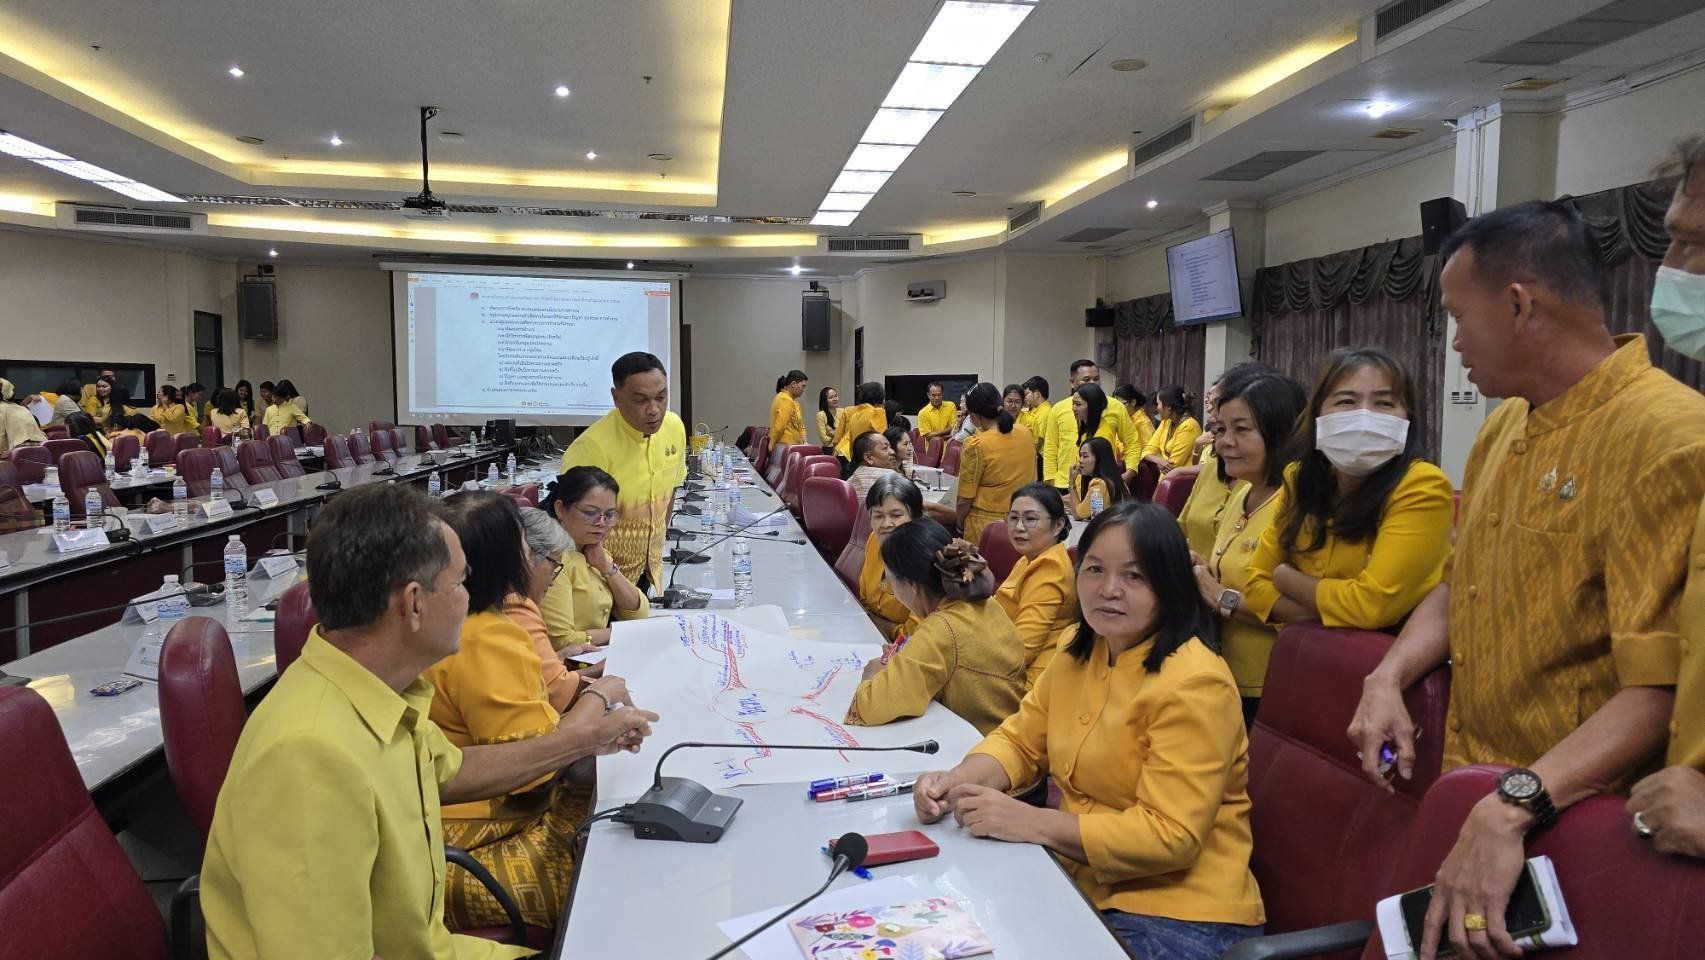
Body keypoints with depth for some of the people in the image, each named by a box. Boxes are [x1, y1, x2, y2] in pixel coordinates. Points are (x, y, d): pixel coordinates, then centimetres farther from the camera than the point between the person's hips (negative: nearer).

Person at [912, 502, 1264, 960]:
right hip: (1083, 885, 7)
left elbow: (1169, 835, -25)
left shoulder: (1193, 685, -22)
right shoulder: (1077, 648, 3)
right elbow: (1022, 741, 9)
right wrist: (959, 780, -11)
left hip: (1177, 916, -7)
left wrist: (1031, 823, -28)